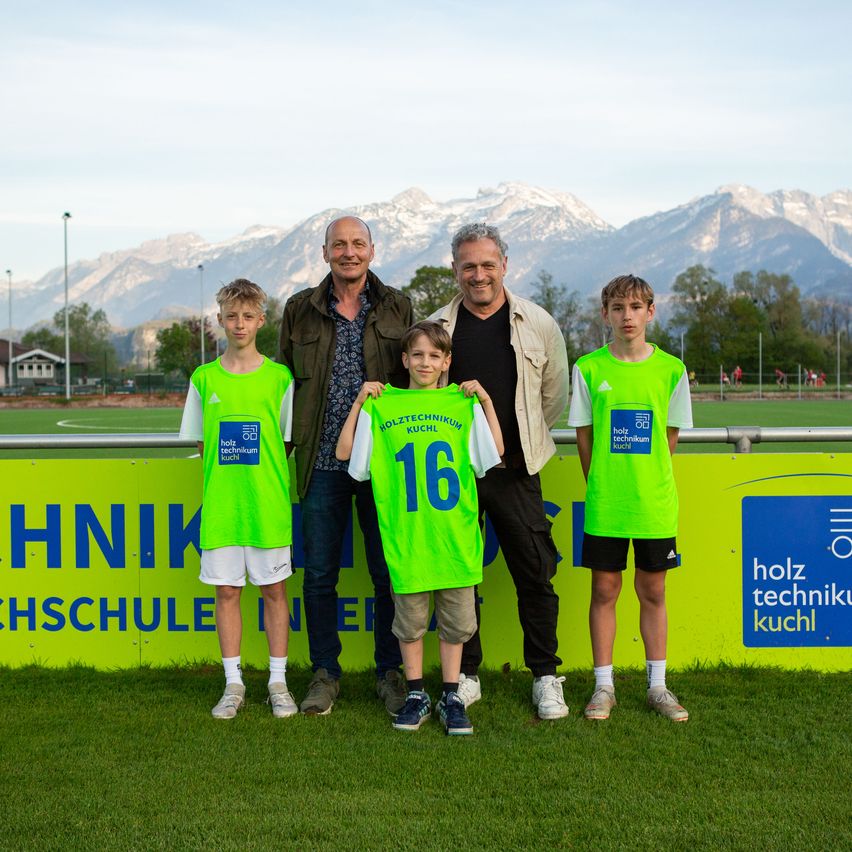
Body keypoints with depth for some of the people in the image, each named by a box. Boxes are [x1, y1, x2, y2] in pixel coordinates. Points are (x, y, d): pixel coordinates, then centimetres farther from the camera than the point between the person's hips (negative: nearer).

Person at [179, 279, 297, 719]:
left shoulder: (279, 378, 0)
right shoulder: (204, 378, 5)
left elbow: (288, 442, 6)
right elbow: (202, 443, 12)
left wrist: (258, 471, -3)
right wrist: (226, 471, 1)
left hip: (268, 503, -1)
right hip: (220, 505, 2)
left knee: (274, 589, 6)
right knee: (226, 591, 6)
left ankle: (278, 682, 17)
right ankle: (234, 683, 18)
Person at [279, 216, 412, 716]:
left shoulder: (397, 308, 5)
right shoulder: (300, 310, 6)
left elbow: (415, 381, 9)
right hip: (323, 464, 1)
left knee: (389, 572, 5)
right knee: (320, 574, 6)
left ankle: (390, 672, 20)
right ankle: (325, 674, 20)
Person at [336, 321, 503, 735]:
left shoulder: (463, 403, 6)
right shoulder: (383, 405, 5)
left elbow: (496, 452, 3)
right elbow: (344, 451, 4)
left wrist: (484, 400, -2)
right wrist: (360, 400, -1)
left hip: (454, 534, 1)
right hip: (405, 534, 0)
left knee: (455, 619, 8)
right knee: (409, 619, 8)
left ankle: (451, 697, 20)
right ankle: (416, 695, 23)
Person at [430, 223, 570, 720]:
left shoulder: (538, 324, 1)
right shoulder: (437, 327, 2)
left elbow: (556, 397, 12)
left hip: (516, 473, 0)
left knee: (536, 576, 3)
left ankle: (546, 678, 17)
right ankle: (466, 675, 21)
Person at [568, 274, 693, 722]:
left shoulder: (671, 369, 0)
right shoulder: (588, 368, -2)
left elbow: (670, 436, 7)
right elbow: (584, 436, 3)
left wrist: (648, 481, 5)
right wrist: (600, 484, 2)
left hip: (655, 502, 1)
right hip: (603, 502, -1)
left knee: (653, 591, 10)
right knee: (604, 590, 6)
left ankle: (657, 686, 22)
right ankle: (604, 685, 18)